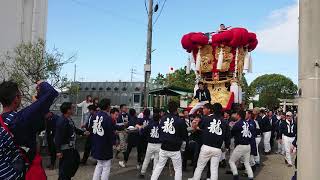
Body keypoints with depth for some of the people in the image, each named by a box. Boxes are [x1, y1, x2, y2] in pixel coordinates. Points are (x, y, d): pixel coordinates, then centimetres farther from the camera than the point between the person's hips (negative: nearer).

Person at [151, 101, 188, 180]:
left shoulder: (163, 119, -2)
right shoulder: (180, 121, -13)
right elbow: (184, 136, -3)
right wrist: (182, 147, 13)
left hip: (163, 148, 4)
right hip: (175, 150, -4)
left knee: (159, 166, 18)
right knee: (178, 169, 11)